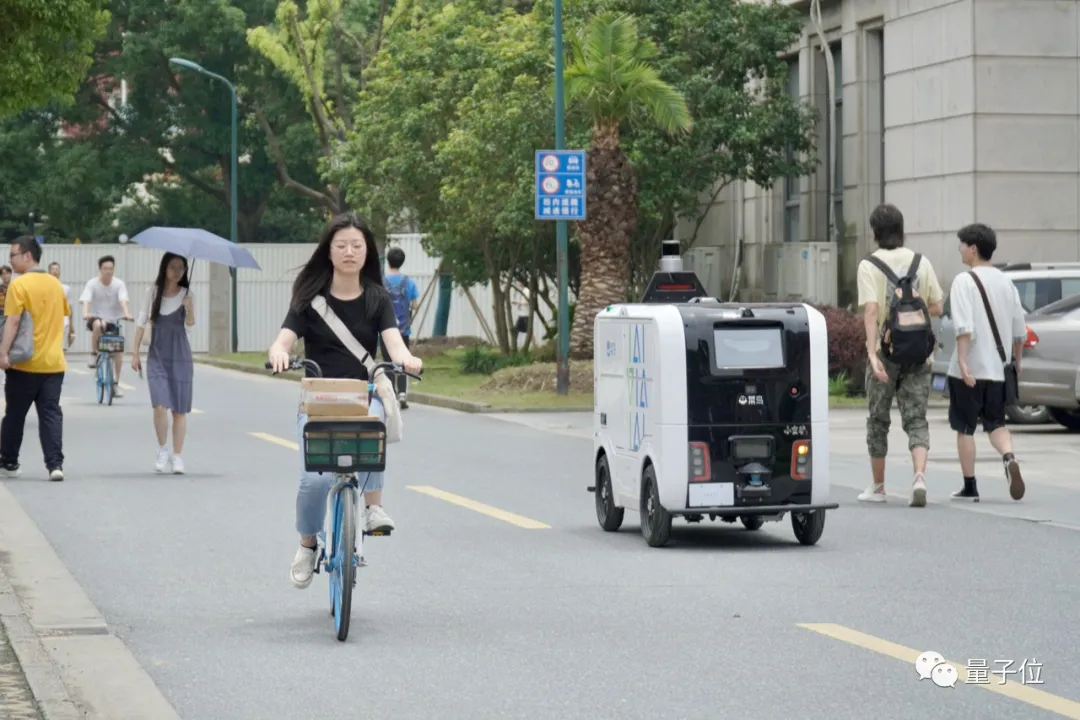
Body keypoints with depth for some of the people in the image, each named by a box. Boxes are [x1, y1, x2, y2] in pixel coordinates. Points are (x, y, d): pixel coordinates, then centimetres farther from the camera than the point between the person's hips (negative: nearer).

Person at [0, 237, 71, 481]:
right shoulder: (55, 283, 9)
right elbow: (64, 315, 18)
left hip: (25, 362, -5)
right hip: (53, 362, 5)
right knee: (51, 413, 2)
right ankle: (55, 464, -10)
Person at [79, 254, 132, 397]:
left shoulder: (119, 284, -5)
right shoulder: (92, 284, -8)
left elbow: (123, 300, -20)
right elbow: (86, 301, -21)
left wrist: (126, 314, -39)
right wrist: (86, 313, -41)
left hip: (113, 321, 2)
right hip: (96, 318, -2)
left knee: (118, 352, -9)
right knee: (98, 325, -39)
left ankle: (115, 384, 7)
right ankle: (93, 354, -17)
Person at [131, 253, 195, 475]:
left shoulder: (186, 293, -1)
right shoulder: (153, 291, 1)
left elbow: (191, 322, -15)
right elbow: (141, 321, 6)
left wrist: (189, 307, -36)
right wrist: (135, 352, 4)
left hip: (180, 356, 0)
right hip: (157, 356, 0)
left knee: (179, 409, 2)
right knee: (160, 405, -15)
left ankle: (177, 456, 11)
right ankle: (162, 450, 4)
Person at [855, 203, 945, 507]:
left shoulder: (869, 266, -7)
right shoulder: (921, 262, 3)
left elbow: (871, 311, -18)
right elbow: (937, 308, 4)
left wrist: (873, 354, -22)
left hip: (885, 351, -2)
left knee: (878, 420, 13)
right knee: (916, 419, 2)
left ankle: (877, 487, 21)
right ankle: (920, 476, -21)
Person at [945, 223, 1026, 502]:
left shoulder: (964, 281, -9)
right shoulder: (1006, 282, 10)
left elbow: (964, 326, -20)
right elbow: (1019, 330, 12)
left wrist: (962, 361, -23)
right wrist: (1016, 360, 24)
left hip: (970, 368, -5)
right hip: (998, 367, 5)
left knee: (965, 427, 6)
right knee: (995, 423, 14)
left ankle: (970, 487, 10)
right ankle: (1009, 458, -15)